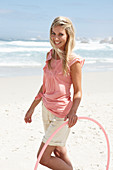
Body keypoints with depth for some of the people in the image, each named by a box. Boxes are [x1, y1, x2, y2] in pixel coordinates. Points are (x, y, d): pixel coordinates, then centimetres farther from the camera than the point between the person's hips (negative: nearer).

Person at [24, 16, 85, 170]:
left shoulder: (73, 61, -14)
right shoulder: (50, 55, 6)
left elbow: (78, 91, -12)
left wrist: (73, 112, -30)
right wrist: (32, 108, 17)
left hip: (62, 113, -7)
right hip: (46, 109, 7)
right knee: (59, 153, 17)